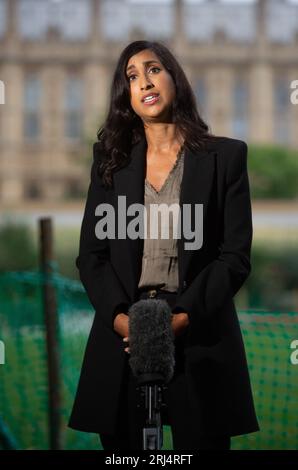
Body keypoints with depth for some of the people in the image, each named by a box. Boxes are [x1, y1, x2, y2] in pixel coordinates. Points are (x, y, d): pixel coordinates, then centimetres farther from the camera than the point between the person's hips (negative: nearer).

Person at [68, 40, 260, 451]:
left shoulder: (226, 156, 4)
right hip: (121, 337, 2)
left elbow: (235, 255, -2)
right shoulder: (111, 159, 11)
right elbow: (91, 254, 7)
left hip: (199, 337, -2)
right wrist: (119, 316, -10)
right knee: (121, 446, 5)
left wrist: (184, 317, -14)